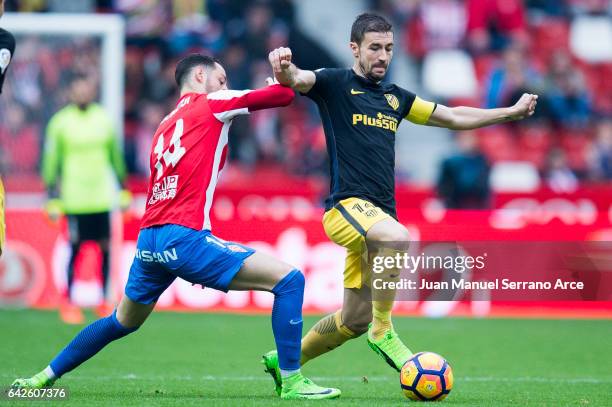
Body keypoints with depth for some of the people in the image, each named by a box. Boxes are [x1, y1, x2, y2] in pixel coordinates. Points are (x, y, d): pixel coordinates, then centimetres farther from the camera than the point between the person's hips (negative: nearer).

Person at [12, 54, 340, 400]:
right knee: (289, 280, -7)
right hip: (184, 237, -8)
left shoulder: (165, 126, 23)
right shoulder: (211, 104, 2)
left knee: (124, 321, 30)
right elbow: (283, 95, -1)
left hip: (148, 239, 8)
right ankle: (292, 381, -10)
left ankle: (45, 377, 37)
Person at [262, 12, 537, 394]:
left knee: (355, 319, 5)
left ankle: (284, 360, 26)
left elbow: (452, 117, 29)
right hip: (347, 204, -7)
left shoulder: (395, 97, 19)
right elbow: (297, 79, -20)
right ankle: (383, 332, -22)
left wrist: (512, 112, 29)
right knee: (398, 238, -37)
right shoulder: (336, 84, 0)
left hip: (379, 213, 7)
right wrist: (285, 69, -45)